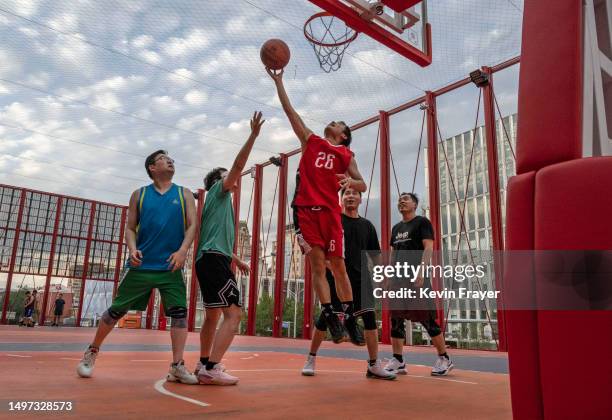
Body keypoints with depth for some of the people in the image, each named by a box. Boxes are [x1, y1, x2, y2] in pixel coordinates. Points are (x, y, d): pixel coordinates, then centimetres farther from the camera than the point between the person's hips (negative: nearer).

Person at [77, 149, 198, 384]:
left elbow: (192, 225, 0)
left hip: (171, 266, 0)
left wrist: (182, 250, -16)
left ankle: (177, 367, -2)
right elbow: (130, 228, 8)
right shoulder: (139, 195, 8)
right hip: (141, 265, 0)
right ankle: (92, 352, 29)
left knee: (179, 312, -10)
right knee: (117, 310, 6)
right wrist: (133, 249, -12)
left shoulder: (184, 194, 8)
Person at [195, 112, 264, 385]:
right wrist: (253, 135, -14)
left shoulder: (218, 201, 28)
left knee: (213, 316, 17)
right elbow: (238, 166, -11)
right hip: (215, 260, -11)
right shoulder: (218, 191, 4)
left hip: (208, 260, 11)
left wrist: (236, 259, 36)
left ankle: (204, 364, 26)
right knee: (233, 313, -16)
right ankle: (211, 369, -20)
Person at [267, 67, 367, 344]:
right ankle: (329, 316, 0)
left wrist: (350, 181, -15)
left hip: (330, 210, 0)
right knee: (317, 264, -4)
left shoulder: (346, 155, 13)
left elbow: (363, 186, 7)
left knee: (337, 264, 0)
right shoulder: (311, 141, 15)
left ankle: (349, 318, 9)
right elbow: (290, 110, 13)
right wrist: (278, 81, 12)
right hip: (305, 208, 1)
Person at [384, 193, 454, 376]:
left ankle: (444, 359, 11)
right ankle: (398, 361, 12)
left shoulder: (422, 222, -1)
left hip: (417, 277, -7)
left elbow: (428, 248, -11)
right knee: (396, 320, 5)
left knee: (427, 319, -4)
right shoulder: (396, 228, 20)